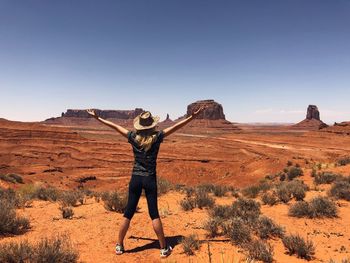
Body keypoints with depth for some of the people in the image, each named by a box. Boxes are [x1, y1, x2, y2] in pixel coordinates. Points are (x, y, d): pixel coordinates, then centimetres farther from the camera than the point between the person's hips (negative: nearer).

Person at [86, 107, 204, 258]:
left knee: (128, 212, 10)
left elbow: (114, 126, 5)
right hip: (150, 179, -2)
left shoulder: (133, 137, -2)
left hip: (135, 178, 2)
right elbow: (176, 126, -7)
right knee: (154, 213, 4)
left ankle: (119, 246, 21)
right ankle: (164, 248, 13)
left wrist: (97, 117, 14)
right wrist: (192, 117, -5)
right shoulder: (157, 137, -7)